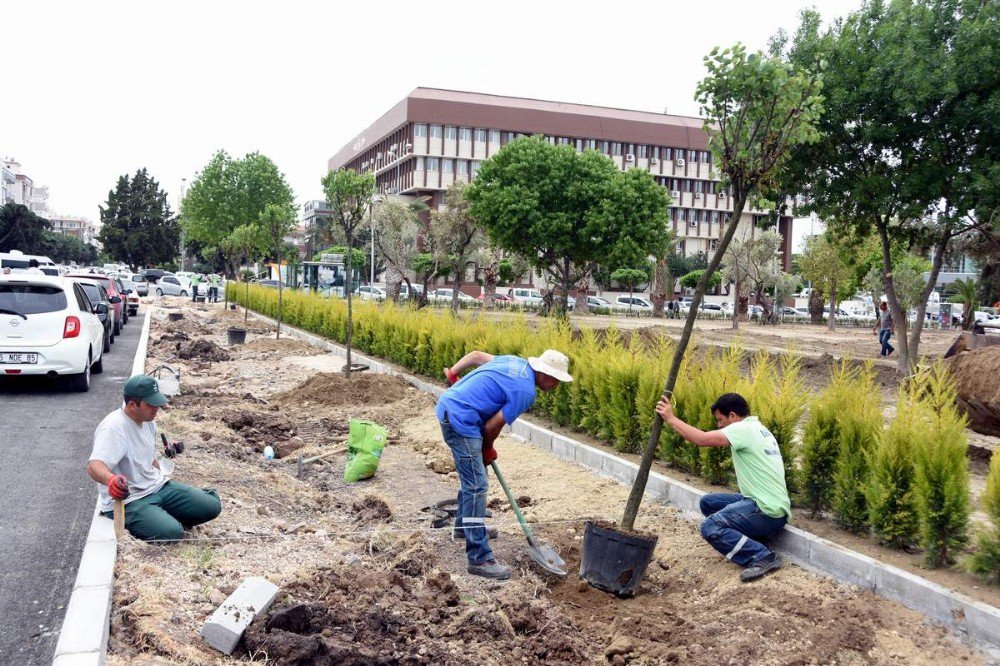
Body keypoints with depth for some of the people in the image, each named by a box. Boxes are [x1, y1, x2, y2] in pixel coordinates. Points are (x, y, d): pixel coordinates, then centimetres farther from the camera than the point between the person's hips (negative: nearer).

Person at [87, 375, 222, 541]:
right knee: (171, 533, -30)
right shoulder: (113, 428, -22)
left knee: (212, 506, -6)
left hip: (158, 486, 8)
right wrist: (111, 479, -58)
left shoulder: (148, 421, 7)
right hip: (127, 500, -8)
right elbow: (94, 466, -38)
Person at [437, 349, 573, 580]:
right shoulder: (526, 391, -15)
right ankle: (479, 558, -9)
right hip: (460, 420, -10)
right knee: (476, 486, -10)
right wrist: (488, 450, 7)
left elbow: (475, 355, 18)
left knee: (472, 476, 25)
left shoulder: (516, 362, 10)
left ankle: (464, 523, 43)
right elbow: (492, 426, -10)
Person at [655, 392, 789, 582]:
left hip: (768, 512, -10)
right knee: (707, 502, 13)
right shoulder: (760, 429, 15)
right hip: (770, 504, 10)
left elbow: (701, 439, -23)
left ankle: (763, 556, -16)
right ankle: (748, 540, 5)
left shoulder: (743, 429, -15)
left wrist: (671, 418, -13)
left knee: (710, 527, -19)